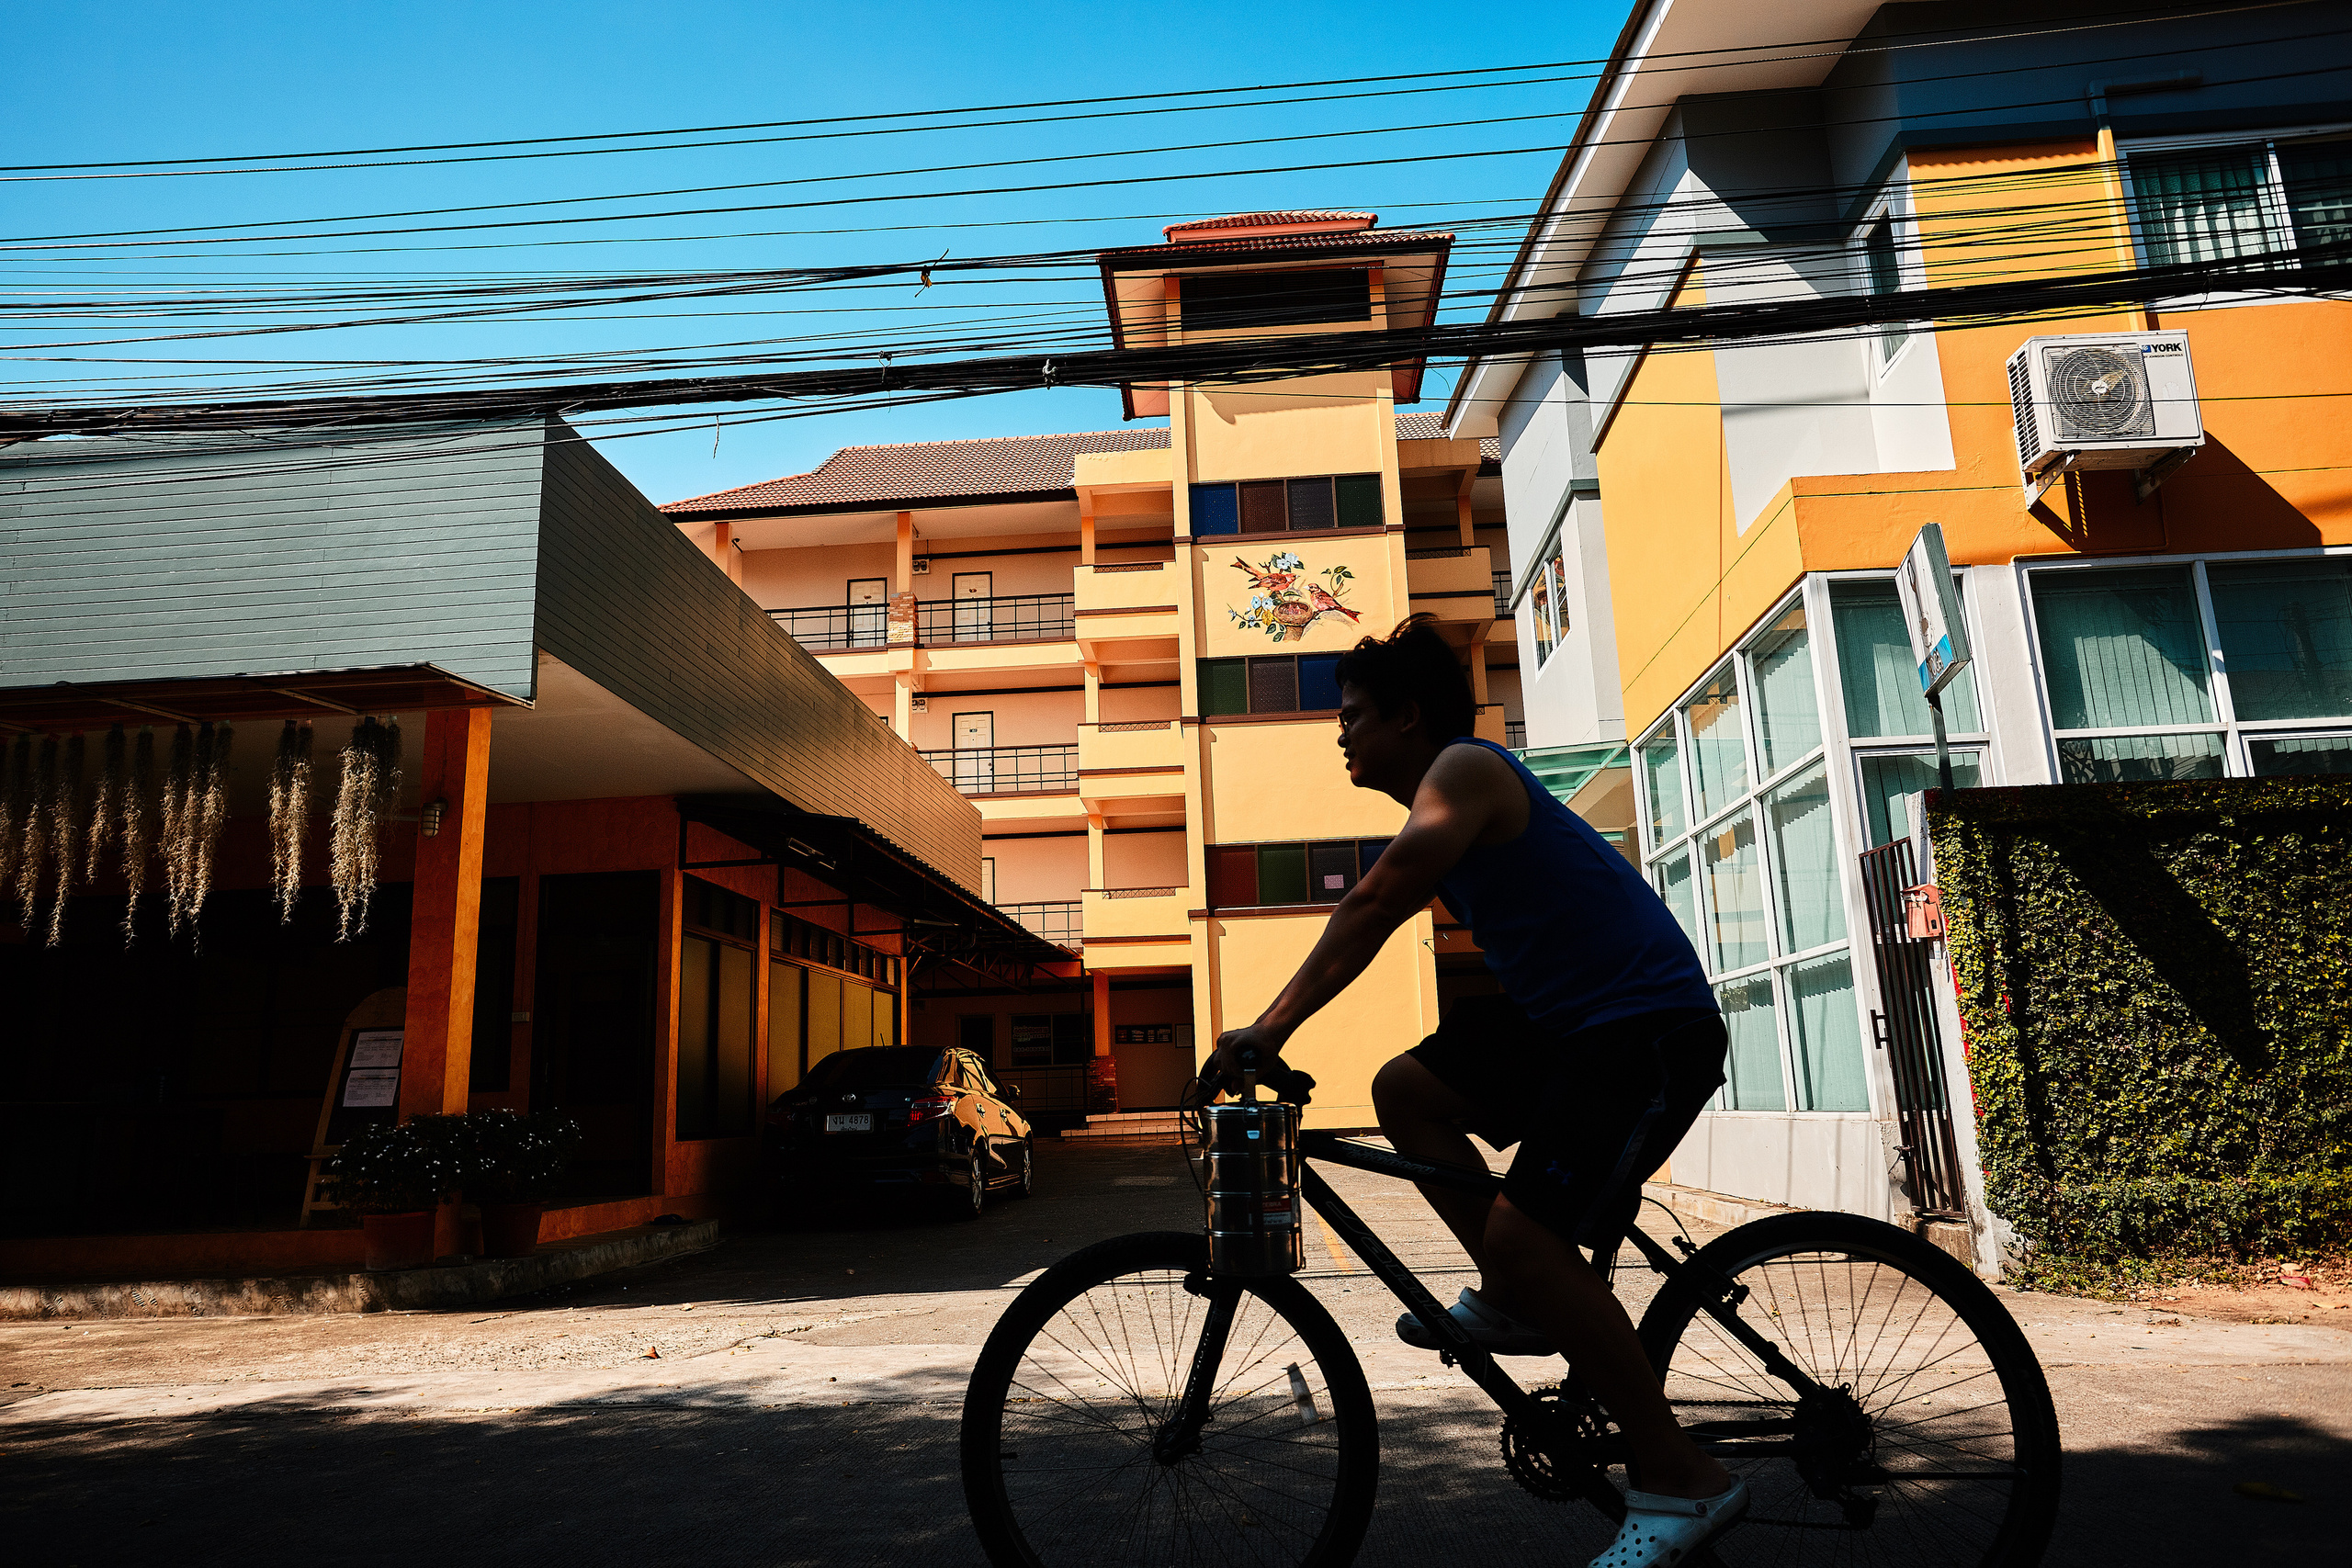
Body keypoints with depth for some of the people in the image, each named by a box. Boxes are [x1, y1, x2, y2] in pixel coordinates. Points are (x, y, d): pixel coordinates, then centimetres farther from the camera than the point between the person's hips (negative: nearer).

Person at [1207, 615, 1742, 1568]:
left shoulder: (1463, 769, -13)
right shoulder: (1445, 801, 18)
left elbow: (1376, 903, -25)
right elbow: (1381, 912, 17)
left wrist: (1274, 1025, -29)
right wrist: (1276, 1026, 10)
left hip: (1650, 1027, -10)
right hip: (1565, 1015, 10)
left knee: (1521, 1236, -20)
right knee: (1405, 1089, 8)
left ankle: (1680, 1478, -6)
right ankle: (1514, 1302, 15)